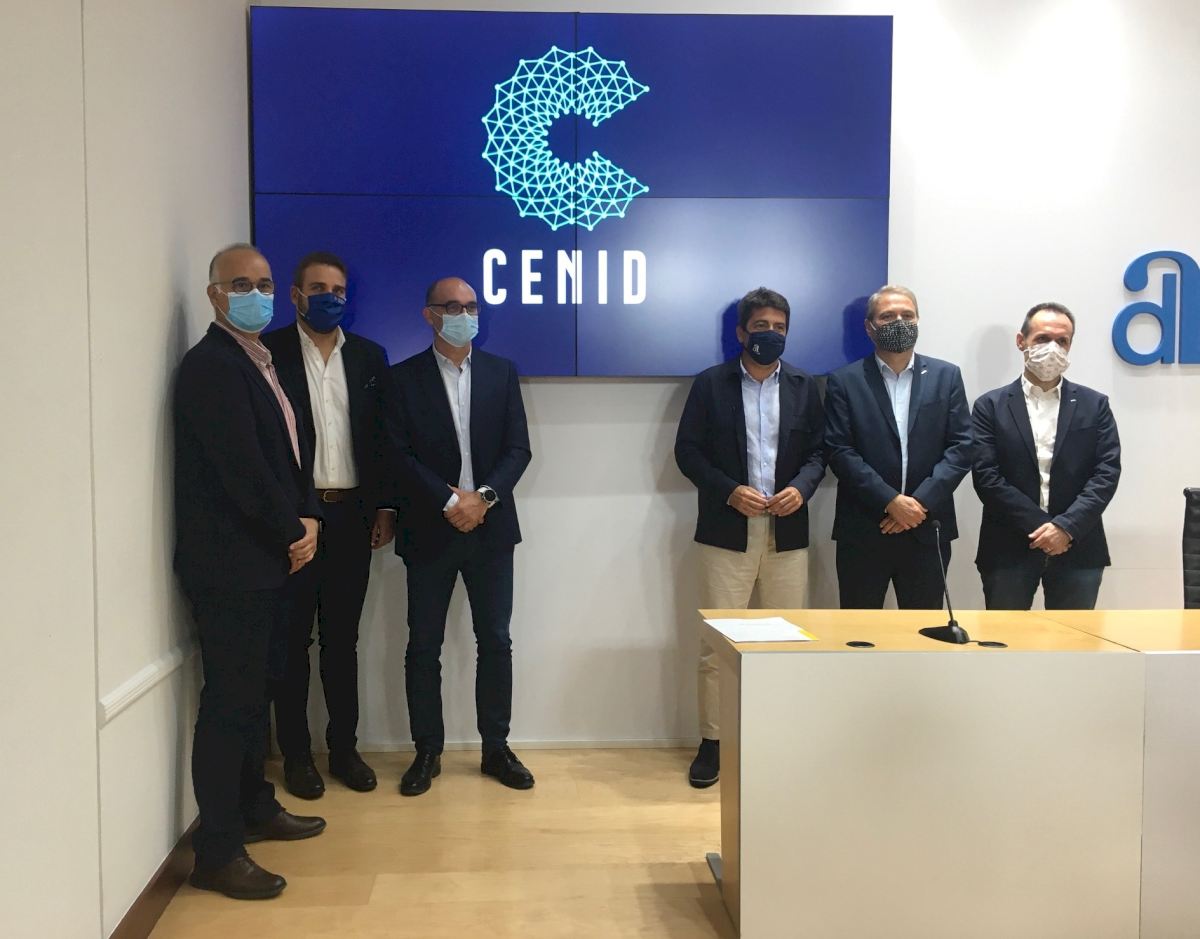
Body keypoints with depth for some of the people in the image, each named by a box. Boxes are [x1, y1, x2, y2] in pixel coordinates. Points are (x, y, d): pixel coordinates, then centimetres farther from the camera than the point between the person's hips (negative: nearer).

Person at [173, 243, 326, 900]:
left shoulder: (261, 363, 15)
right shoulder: (210, 366, -14)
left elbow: (289, 452, 15)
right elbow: (242, 470, -20)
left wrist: (306, 519, -1)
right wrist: (292, 534, -9)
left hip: (264, 558, 9)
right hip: (228, 563, -9)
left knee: (251, 693, 18)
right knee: (229, 701, -3)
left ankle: (255, 808, 32)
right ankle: (217, 853, 7)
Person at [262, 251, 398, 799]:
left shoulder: (369, 356, 9)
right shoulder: (269, 352, -3)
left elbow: (383, 439, 9)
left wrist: (384, 506, 4)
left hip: (351, 515, 3)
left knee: (342, 638, 12)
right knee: (293, 639, 7)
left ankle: (344, 748, 23)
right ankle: (296, 754, 20)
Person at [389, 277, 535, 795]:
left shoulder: (502, 372, 7)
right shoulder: (403, 377, 1)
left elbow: (518, 448, 2)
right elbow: (400, 455, -6)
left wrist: (484, 496, -12)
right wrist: (449, 501, -14)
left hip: (489, 526, 2)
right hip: (429, 532, -1)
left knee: (495, 640, 7)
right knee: (424, 645, 4)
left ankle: (496, 747, 20)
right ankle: (427, 751, 18)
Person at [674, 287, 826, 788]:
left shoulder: (804, 386, 10)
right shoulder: (710, 384, 3)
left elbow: (819, 450, 9)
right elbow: (687, 450, -1)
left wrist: (801, 487, -11)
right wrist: (729, 491, -14)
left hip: (787, 531, 2)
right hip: (728, 530, -2)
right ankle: (711, 743, 12)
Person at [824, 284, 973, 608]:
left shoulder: (946, 376, 8)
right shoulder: (844, 382, 2)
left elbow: (961, 447, 2)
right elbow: (840, 452, -6)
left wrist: (921, 502, -10)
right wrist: (890, 501, -14)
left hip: (927, 530, 2)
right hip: (863, 533, -2)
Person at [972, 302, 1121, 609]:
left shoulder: (1094, 405, 8)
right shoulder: (991, 406, 2)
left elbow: (1107, 472, -1)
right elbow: (986, 477, -6)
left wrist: (1066, 527, -14)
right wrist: (1040, 526, -13)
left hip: (1077, 548, 1)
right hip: (1009, 549, -1)